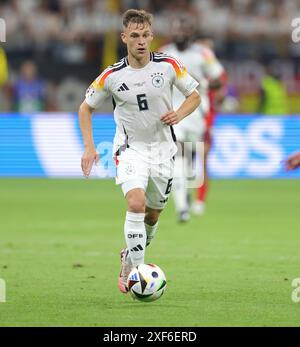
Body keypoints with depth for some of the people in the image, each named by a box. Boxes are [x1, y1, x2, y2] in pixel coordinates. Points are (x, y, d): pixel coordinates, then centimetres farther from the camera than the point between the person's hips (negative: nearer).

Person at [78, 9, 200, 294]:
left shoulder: (168, 65, -8)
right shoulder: (112, 75, -11)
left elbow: (194, 95, 6)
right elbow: (86, 107, 3)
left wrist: (179, 114, -15)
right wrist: (89, 147, -8)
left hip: (162, 149, 3)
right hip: (130, 149, -3)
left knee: (152, 215, 13)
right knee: (136, 204, -26)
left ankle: (129, 257, 40)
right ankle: (135, 270, -20)